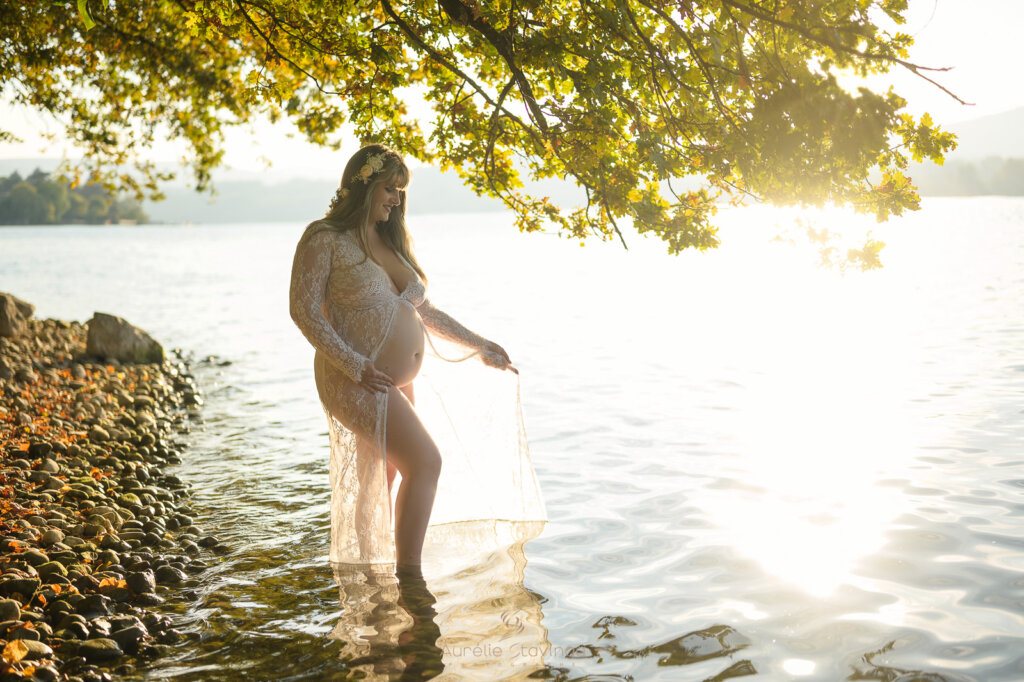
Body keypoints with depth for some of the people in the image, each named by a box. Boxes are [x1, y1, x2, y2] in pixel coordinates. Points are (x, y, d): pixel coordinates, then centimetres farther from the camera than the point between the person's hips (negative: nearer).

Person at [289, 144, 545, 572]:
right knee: (426, 461, -18)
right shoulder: (326, 239, -8)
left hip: (398, 385, 8)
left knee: (382, 480, 14)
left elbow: (424, 311, 21)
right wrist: (354, 365, -22)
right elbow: (304, 311, -14)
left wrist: (478, 345, 19)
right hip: (357, 382, -8)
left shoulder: (390, 241, 16)